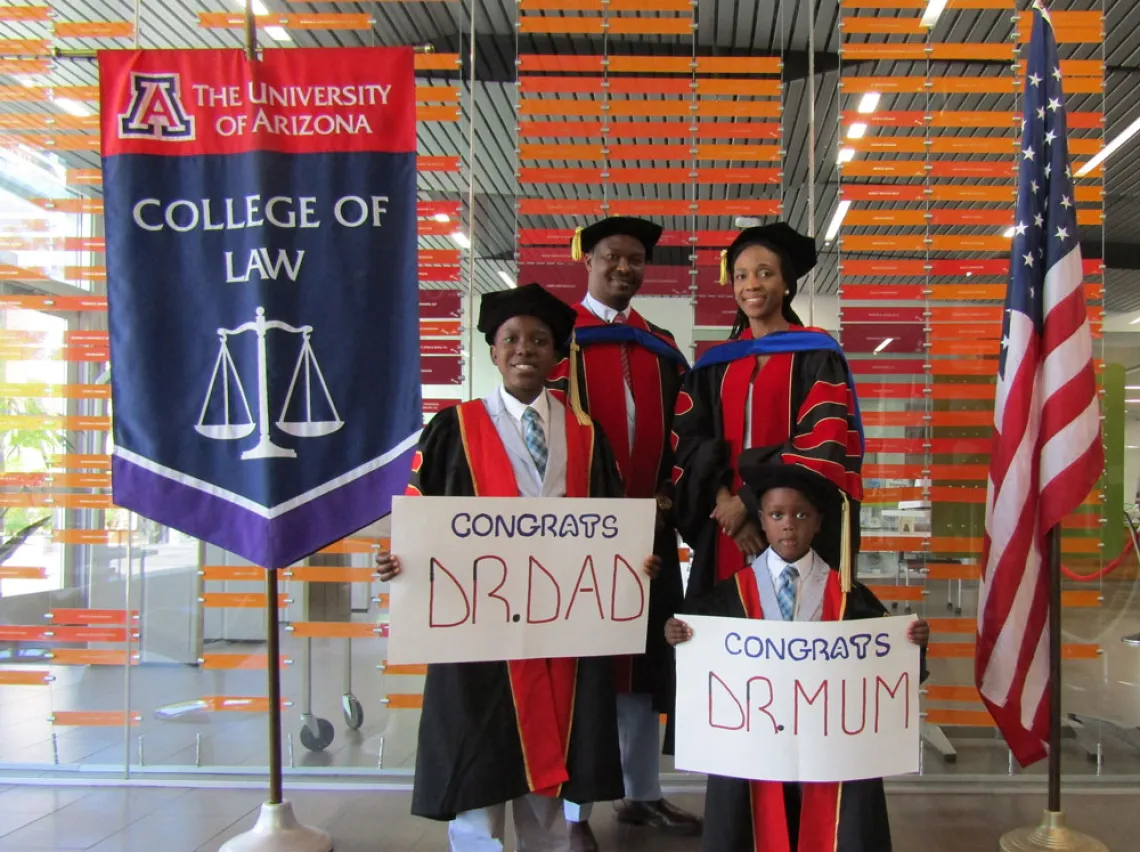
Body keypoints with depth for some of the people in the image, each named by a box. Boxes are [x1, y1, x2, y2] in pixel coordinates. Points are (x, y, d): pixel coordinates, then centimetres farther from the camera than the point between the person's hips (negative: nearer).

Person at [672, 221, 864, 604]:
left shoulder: (818, 355, 1)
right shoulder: (714, 363, 13)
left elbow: (823, 442, -8)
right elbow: (690, 441, 6)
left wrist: (748, 500, -13)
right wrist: (725, 499, -11)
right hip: (725, 522, 4)